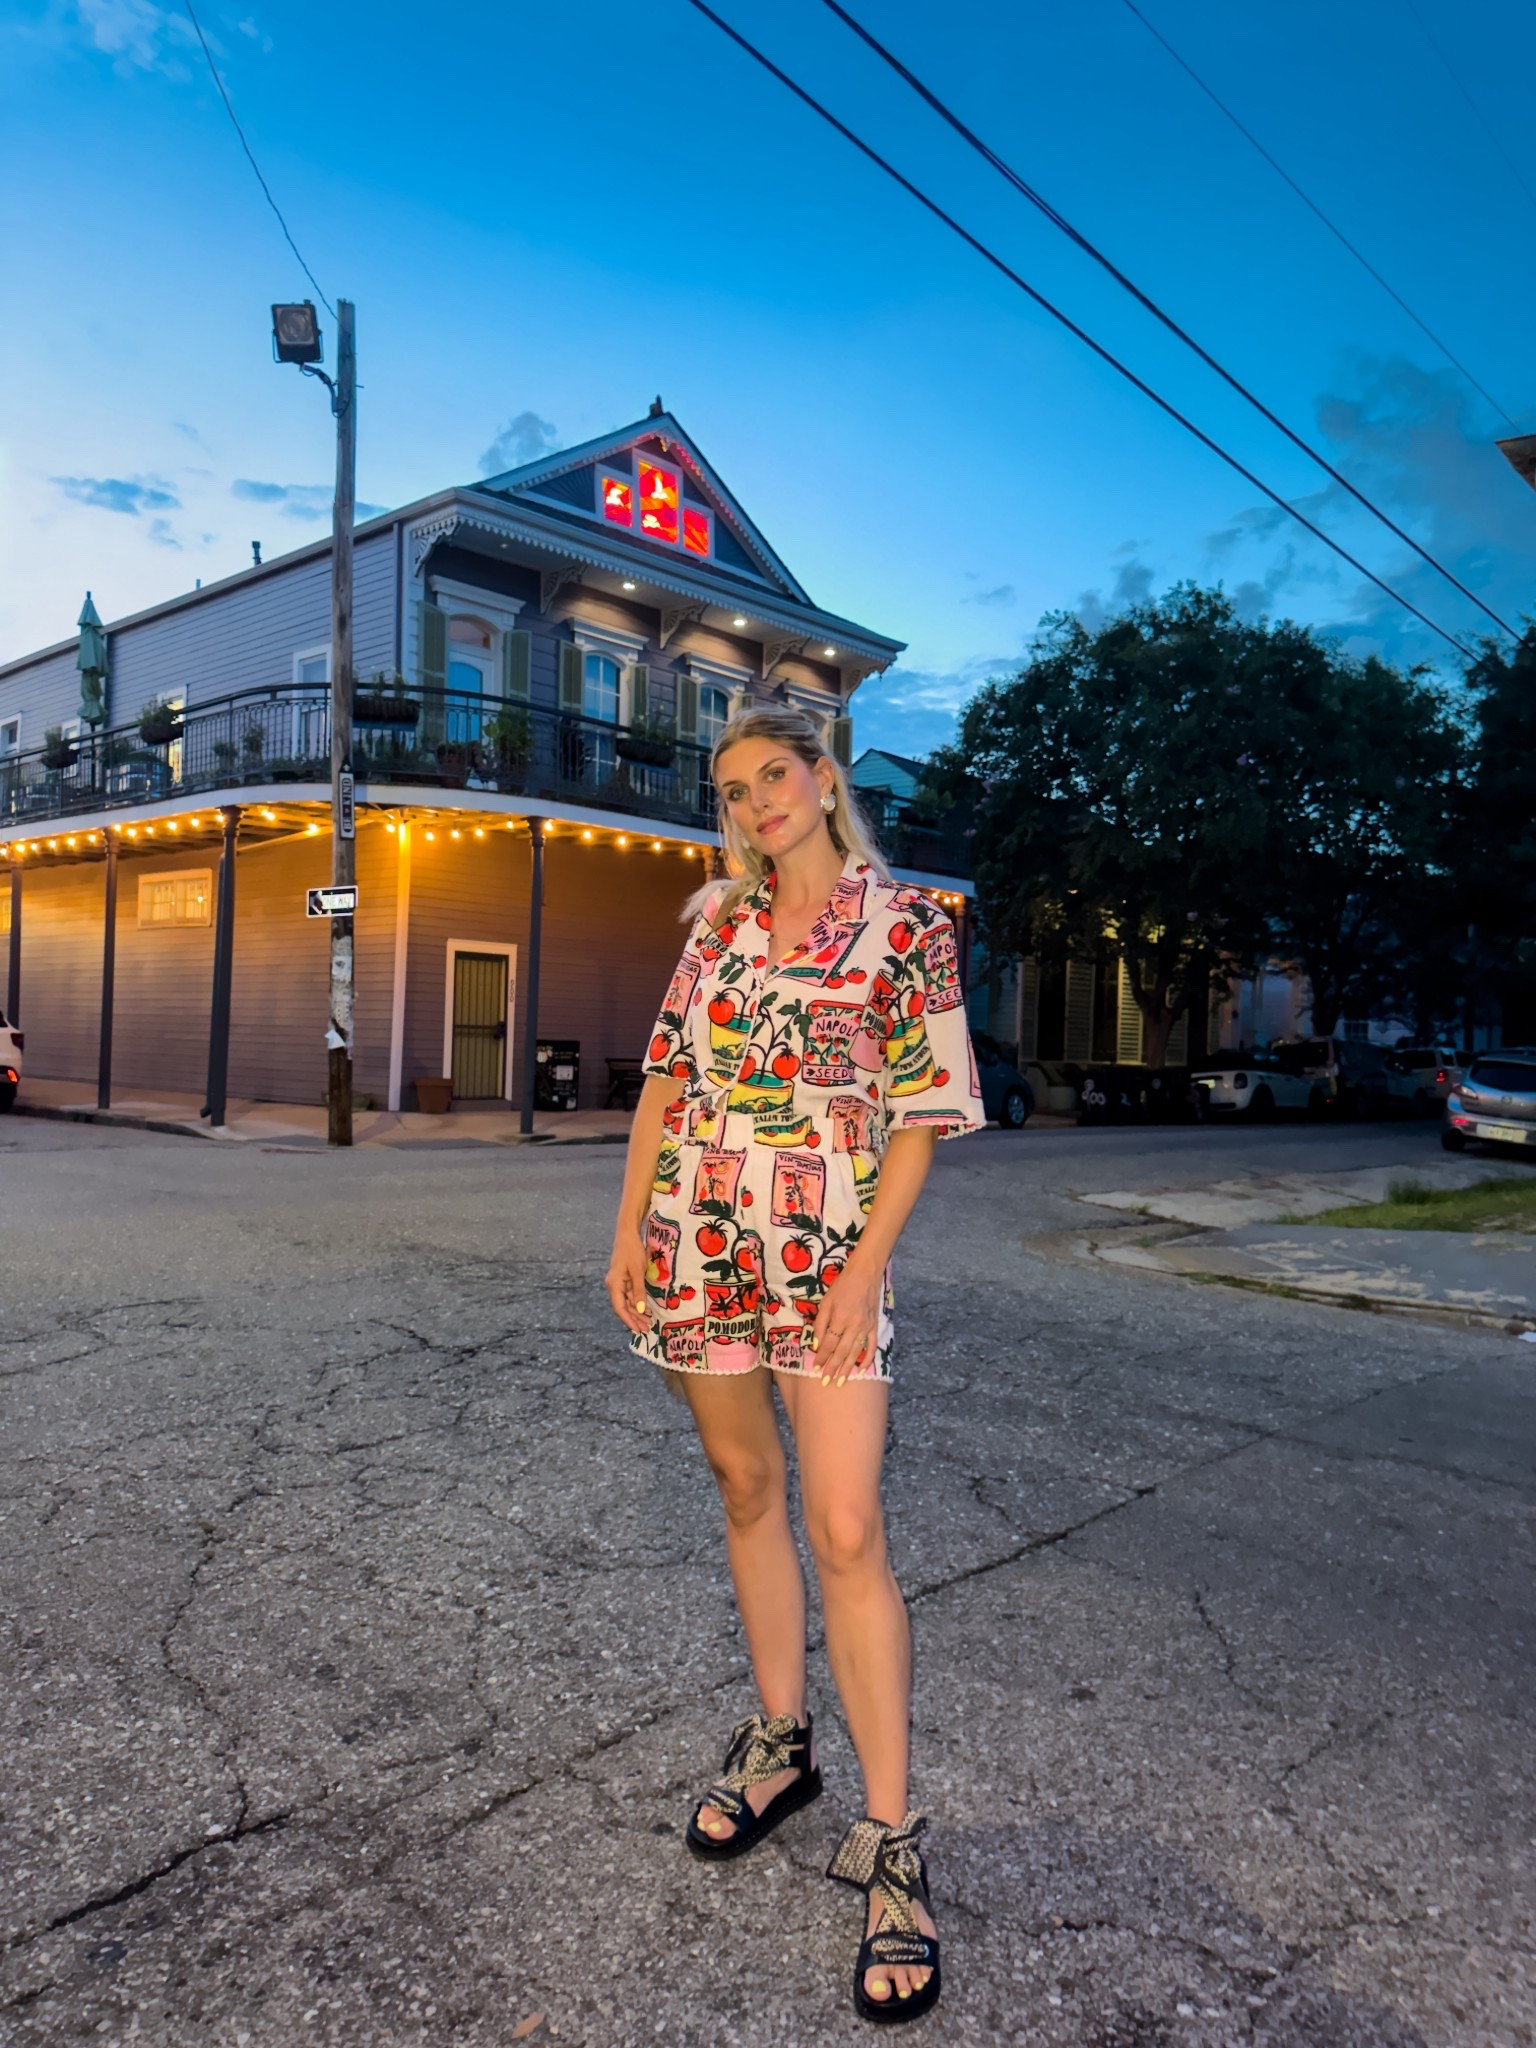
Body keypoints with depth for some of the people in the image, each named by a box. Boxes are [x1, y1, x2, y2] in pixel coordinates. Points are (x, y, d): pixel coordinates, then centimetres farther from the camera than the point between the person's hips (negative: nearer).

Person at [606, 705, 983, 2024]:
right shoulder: (720, 920, 9)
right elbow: (666, 1078, 11)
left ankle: (891, 1841, 5)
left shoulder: (903, 924, -4)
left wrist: (866, 1265, -13)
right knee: (746, 1489, 15)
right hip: (699, 1243, 5)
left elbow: (921, 1113, -6)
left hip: (825, 1253, -4)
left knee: (846, 1532, -8)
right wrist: (631, 1229, 6)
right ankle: (782, 1742, 33)